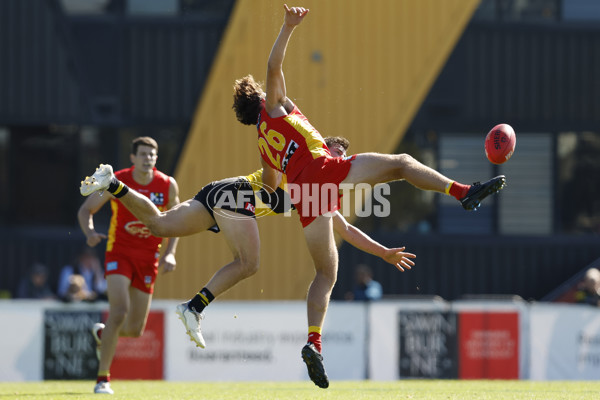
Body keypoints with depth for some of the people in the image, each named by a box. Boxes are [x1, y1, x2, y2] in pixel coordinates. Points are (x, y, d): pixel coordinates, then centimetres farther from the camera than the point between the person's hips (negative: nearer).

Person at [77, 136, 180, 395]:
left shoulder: (168, 186, -3)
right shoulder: (117, 181, -10)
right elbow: (86, 210, -2)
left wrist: (169, 253, -4)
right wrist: (90, 232, -24)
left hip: (148, 258, 3)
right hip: (119, 252, -3)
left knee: (135, 330, 5)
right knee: (119, 310, -23)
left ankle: (102, 333, 42)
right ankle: (103, 378, -14)